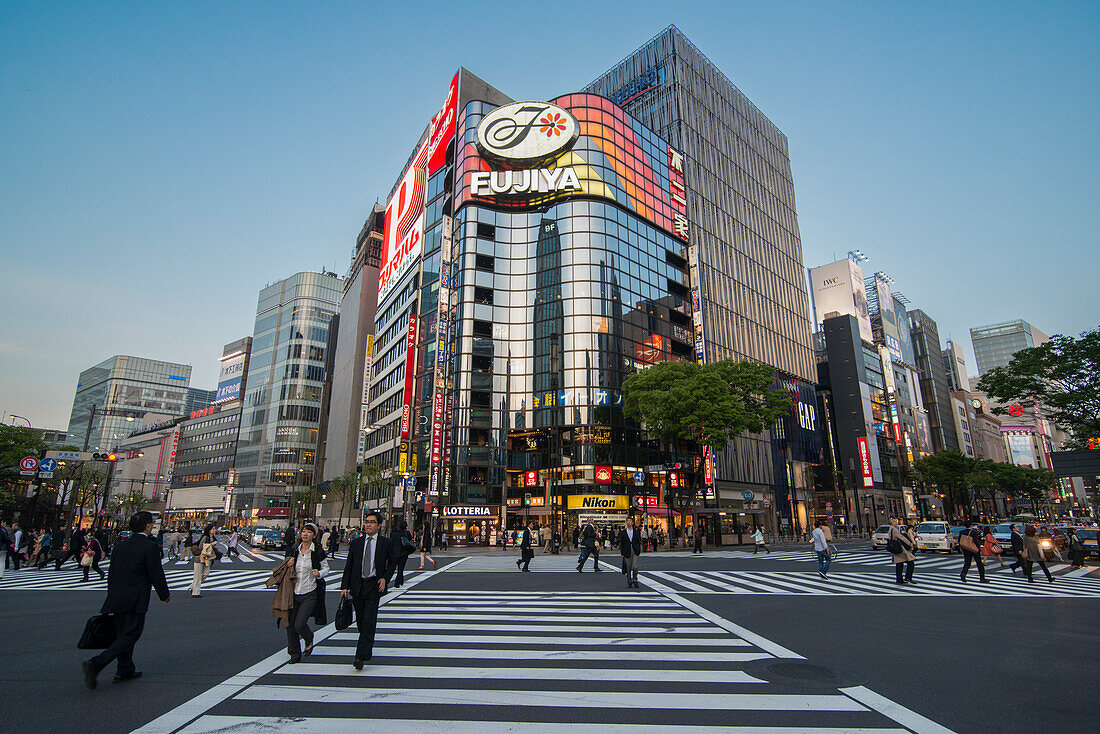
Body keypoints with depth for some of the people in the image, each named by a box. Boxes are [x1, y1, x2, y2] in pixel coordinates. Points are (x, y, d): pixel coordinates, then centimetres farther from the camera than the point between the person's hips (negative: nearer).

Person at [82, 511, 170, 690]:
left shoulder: (120, 545, 8)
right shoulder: (149, 547, -15)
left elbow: (112, 574, 13)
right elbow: (156, 575, -12)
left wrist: (112, 597, 22)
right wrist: (165, 595, 3)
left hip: (117, 599, 8)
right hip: (135, 601, -8)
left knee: (122, 634, 18)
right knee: (129, 636, 1)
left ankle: (125, 670, 27)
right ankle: (95, 664, -12)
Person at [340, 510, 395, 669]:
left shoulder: (385, 543, 0)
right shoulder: (356, 543, 7)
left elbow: (392, 563, 9)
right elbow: (349, 565, 7)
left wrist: (385, 578, -6)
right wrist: (344, 586, 0)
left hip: (374, 585, -3)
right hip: (357, 585, 4)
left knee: (369, 620, -12)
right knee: (360, 621, 12)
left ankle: (361, 656, -11)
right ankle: (368, 645, 35)